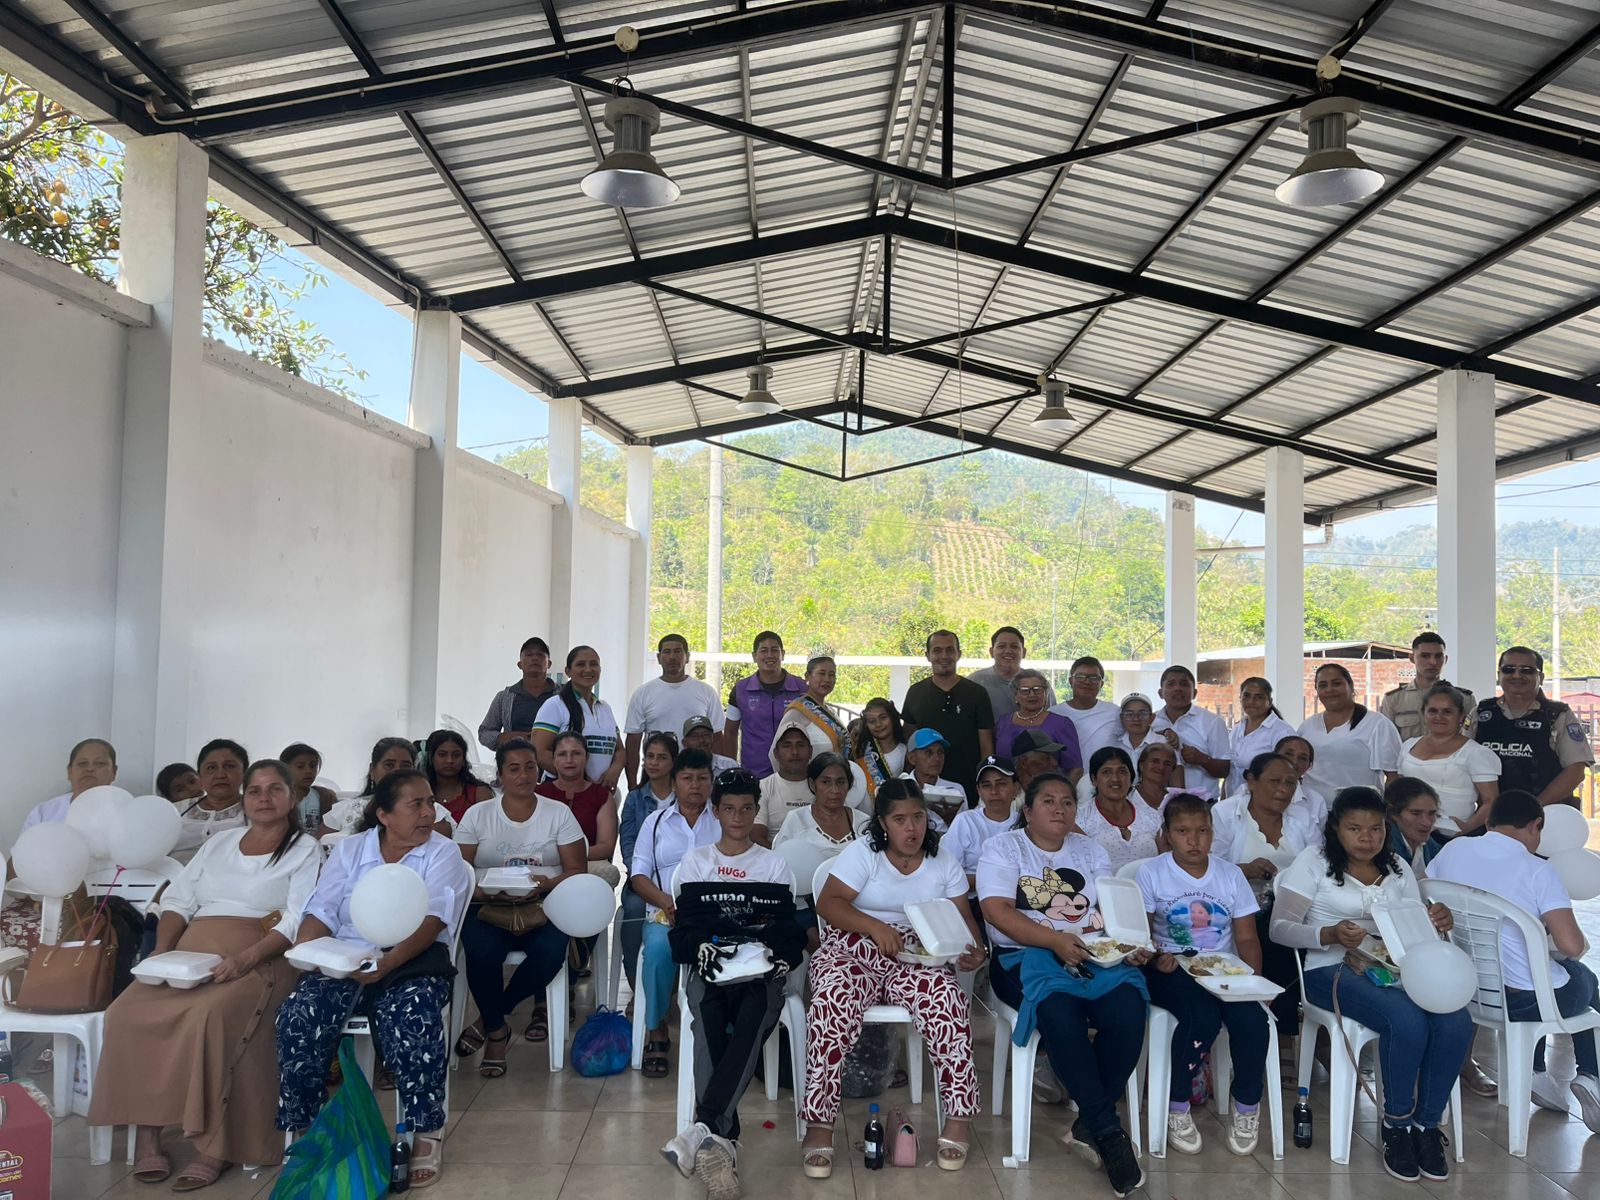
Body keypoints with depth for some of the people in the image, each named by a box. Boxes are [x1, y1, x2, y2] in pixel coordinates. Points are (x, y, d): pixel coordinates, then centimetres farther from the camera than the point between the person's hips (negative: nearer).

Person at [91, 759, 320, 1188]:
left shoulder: (304, 850, 7)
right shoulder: (219, 843, 24)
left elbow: (297, 922, -5)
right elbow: (178, 900, 19)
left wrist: (245, 959, -19)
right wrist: (162, 951, 0)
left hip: (259, 959, -5)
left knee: (209, 1016, -34)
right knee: (129, 1011, -23)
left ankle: (215, 1147, -24)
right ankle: (146, 1130, -15)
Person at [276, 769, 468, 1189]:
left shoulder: (442, 853, 2)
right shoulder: (348, 850, 12)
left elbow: (431, 921, -11)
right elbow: (321, 913, 6)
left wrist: (389, 962, -28)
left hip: (413, 960, -3)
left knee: (411, 1019, -34)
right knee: (299, 1015, -26)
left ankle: (427, 1133, -17)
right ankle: (302, 1131, -8)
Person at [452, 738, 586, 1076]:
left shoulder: (559, 813, 9)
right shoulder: (477, 815, 10)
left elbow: (576, 870, 4)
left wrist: (547, 884, -17)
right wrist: (480, 891, -18)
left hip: (543, 907, 0)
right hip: (488, 908, 0)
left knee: (550, 952, -31)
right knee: (481, 951, -33)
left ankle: (489, 1019, -6)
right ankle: (497, 1031, -7)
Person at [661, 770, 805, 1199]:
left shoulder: (774, 865, 20)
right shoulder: (695, 862, 21)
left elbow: (788, 930, 10)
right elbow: (683, 927, 10)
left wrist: (781, 956, -13)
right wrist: (699, 947, -13)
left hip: (761, 972, 0)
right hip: (709, 970, 0)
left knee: (751, 1026, -34)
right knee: (709, 1027, -33)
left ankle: (706, 1130, -46)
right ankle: (724, 1145, -42)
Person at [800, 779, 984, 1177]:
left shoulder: (944, 862, 10)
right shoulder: (861, 852, 0)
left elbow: (963, 919, 7)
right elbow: (828, 903, -9)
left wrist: (975, 949, -16)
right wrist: (876, 926, -24)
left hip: (919, 957, 2)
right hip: (855, 949, -2)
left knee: (947, 1000, -30)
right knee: (832, 1005, -32)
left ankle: (959, 1117, -19)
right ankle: (819, 1124, -24)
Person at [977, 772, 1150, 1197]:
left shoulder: (1091, 850, 20)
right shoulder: (1002, 847, 6)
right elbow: (997, 911, -9)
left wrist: (1132, 944, -11)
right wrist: (1056, 941, -21)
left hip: (1095, 955, 4)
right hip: (1026, 956, -4)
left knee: (1129, 1008, -28)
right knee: (1060, 1012, -35)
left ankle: (1088, 1127, -14)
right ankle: (1109, 1132, -23)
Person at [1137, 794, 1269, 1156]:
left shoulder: (1231, 875, 11)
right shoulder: (1151, 874, 2)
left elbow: (1247, 938, 10)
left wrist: (1255, 977, -7)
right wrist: (1156, 957, -22)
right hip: (1171, 971, -3)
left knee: (1251, 1017, -28)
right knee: (1203, 1017, -33)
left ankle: (1247, 1107, -2)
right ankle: (1176, 1107, -11)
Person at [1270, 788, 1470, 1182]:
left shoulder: (1398, 868, 16)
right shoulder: (1314, 861, 1)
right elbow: (1280, 928, -6)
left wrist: (1438, 924, -9)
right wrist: (1330, 935, -24)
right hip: (1333, 969, -5)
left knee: (1456, 1023, -25)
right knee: (1408, 1021, -32)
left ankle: (1427, 1124, -4)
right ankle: (1396, 1125, -8)